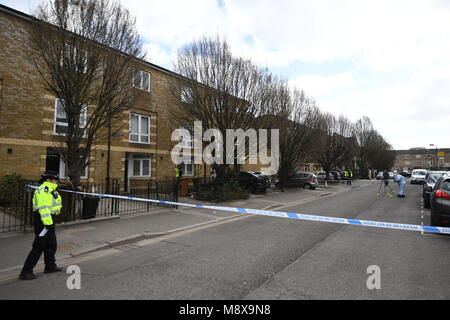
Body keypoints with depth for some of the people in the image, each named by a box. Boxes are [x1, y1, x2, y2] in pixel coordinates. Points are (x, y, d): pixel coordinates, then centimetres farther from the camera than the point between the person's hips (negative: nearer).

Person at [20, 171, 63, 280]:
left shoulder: (50, 190, 16)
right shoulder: (43, 190, -17)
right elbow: (43, 208, -25)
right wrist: (48, 223, -27)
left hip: (48, 221, 11)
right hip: (43, 221, -11)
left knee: (52, 244, 19)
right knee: (39, 247, -5)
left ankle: (50, 266, 32)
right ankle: (26, 272, 4)